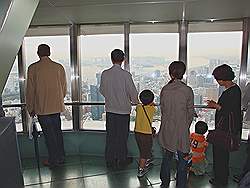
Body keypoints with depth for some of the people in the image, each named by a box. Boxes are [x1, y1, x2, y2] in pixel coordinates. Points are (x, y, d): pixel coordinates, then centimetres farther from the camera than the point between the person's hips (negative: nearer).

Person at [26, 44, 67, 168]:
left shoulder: (33, 68, -9)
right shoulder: (59, 67, -1)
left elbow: (30, 90, -5)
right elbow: (64, 88, 5)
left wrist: (31, 109, 5)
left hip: (42, 108, -3)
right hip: (57, 107, 3)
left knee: (49, 134, 7)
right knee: (57, 131, 16)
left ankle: (53, 160, 19)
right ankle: (61, 157, 28)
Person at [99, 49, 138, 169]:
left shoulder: (105, 74, -6)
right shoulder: (126, 75, -16)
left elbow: (102, 91, 6)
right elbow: (133, 92, -11)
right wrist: (135, 101, 11)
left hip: (110, 109, 3)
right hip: (123, 109, -3)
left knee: (110, 135, 14)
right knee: (122, 136, 12)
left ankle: (110, 161, 26)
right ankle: (122, 160, 26)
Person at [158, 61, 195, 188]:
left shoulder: (165, 89, -5)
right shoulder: (188, 90, -11)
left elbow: (162, 109, 2)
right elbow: (190, 112, -4)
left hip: (167, 128, 3)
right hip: (182, 129, -2)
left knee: (167, 157, 18)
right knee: (182, 159, 13)